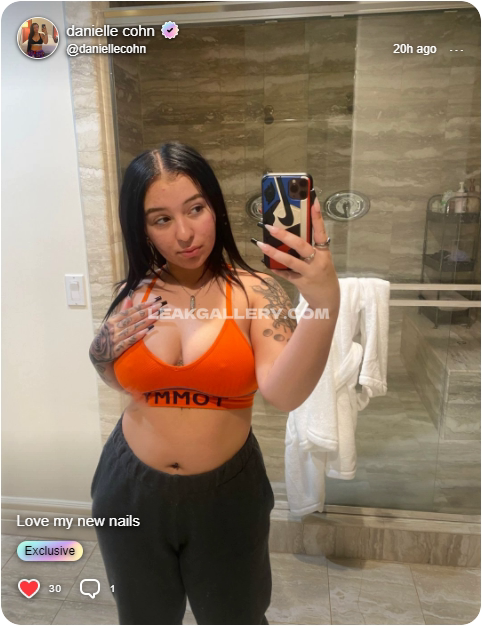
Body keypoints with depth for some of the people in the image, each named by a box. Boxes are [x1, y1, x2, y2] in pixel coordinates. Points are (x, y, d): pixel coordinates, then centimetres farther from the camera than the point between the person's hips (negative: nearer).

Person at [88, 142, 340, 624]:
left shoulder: (254, 291, -16)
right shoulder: (132, 295, -6)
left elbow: (284, 393, -31)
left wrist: (325, 304, -46)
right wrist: (103, 350, -13)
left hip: (227, 492, -2)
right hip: (131, 489, 3)